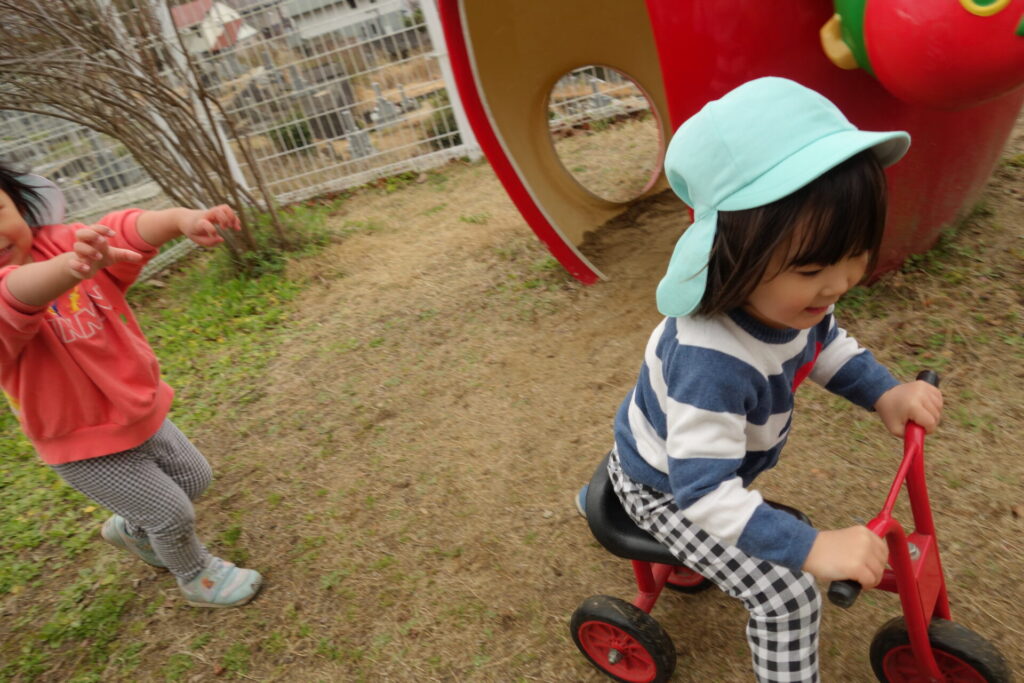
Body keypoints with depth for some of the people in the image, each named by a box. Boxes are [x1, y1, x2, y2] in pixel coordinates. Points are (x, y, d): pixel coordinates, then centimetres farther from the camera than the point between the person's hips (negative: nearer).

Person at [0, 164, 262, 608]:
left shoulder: (65, 242, -9)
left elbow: (127, 231, -27)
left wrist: (182, 219, -50)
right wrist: (73, 268, -70)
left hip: (140, 414, 6)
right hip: (85, 448, -5)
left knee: (195, 478, 20)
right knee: (172, 513, 3)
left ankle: (130, 530, 48)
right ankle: (196, 577, 34)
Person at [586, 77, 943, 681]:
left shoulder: (780, 295, -20)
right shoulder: (710, 362, -46)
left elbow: (825, 344, 2)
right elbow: (703, 488, -41)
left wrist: (885, 392, -11)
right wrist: (814, 548, -42)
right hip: (667, 491, -8)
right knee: (788, 597, -8)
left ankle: (605, 496, 71)